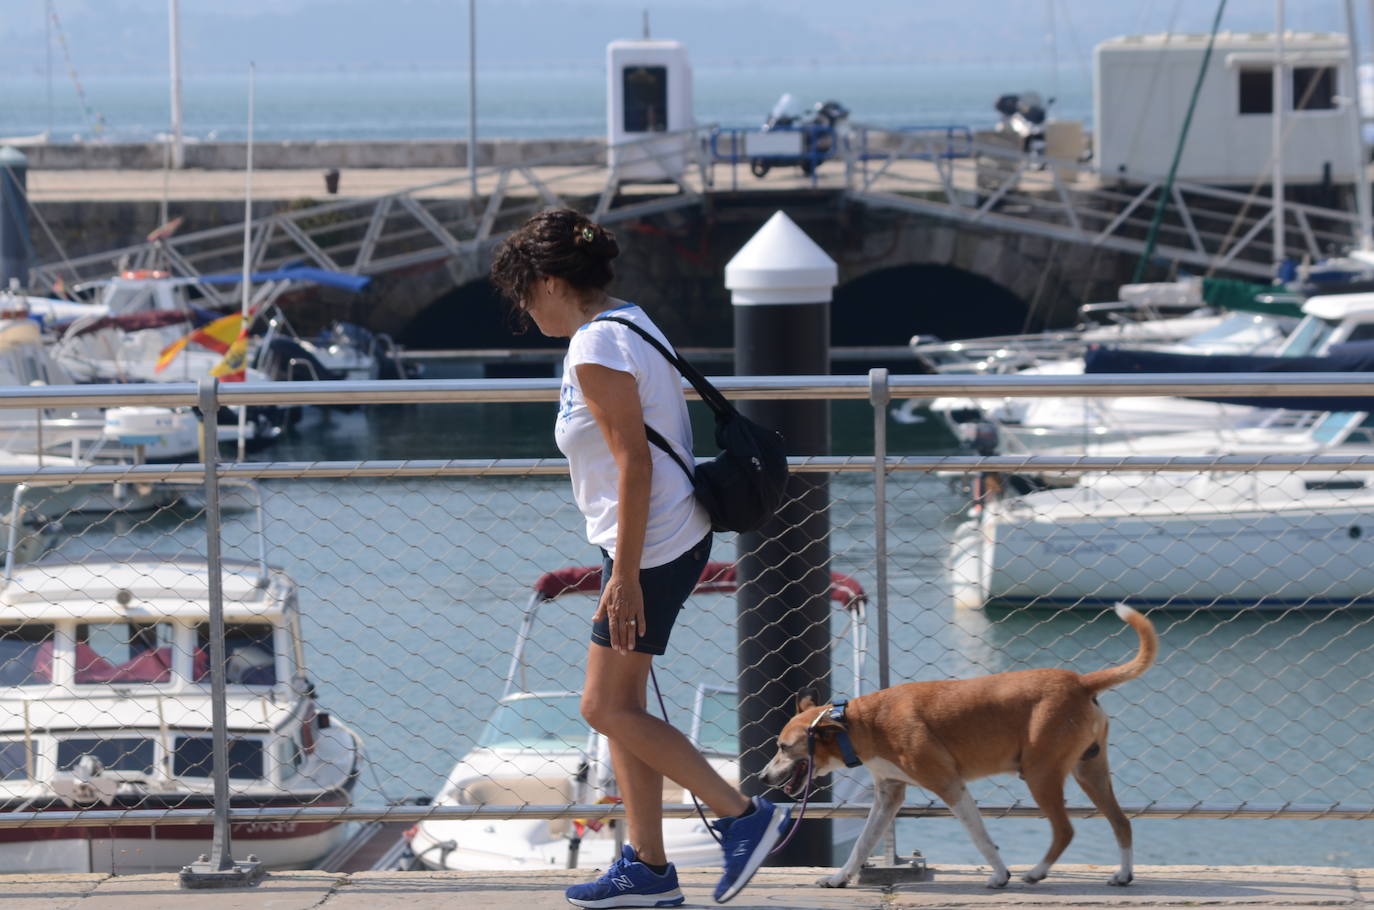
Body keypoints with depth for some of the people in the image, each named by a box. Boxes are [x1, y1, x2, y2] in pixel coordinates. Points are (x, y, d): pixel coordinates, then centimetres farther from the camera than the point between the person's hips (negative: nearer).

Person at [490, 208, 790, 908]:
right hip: (677, 536, 10)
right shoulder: (630, 323, 13)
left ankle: (744, 816, -2)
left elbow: (635, 465, -22)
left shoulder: (596, 352, -18)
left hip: (652, 547, -10)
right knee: (619, 706, 12)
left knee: (607, 708, -4)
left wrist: (624, 576, -22)